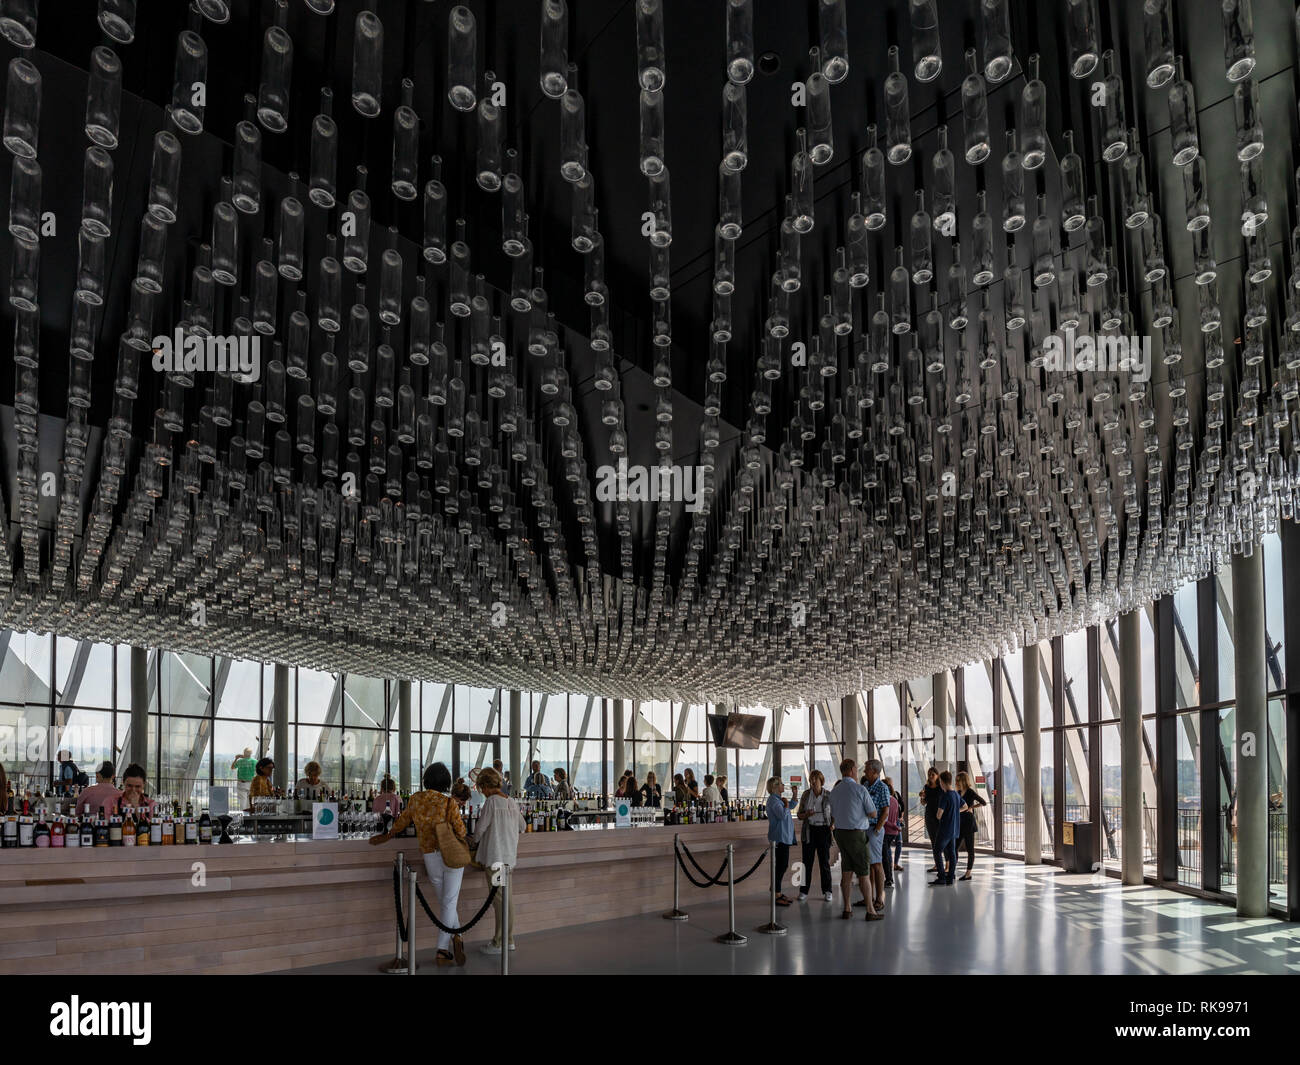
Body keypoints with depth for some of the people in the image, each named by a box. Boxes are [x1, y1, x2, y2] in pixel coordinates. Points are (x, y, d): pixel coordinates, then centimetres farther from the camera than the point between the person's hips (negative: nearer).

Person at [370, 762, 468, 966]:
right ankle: (442, 950, -5)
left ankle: (456, 937, 9)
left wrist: (385, 837, 26)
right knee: (449, 903, 0)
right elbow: (460, 831, -10)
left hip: (430, 856, 3)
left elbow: (402, 821, 9)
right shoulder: (449, 802, -12)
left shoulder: (416, 799, -2)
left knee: (445, 902, 17)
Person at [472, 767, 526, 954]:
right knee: (508, 896, 12)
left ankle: (499, 943, 1)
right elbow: (522, 826, 20)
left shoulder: (491, 801, -13)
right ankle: (509, 939, 18)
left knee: (499, 898, -4)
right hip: (510, 855, 7)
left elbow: (480, 828, -9)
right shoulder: (512, 802, 9)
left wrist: (475, 841, 12)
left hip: (494, 855, -7)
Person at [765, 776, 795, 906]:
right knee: (780, 866, -8)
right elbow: (782, 815, -25)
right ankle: (776, 896, -5)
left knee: (782, 865, 13)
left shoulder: (778, 799, 17)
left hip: (784, 836, 10)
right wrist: (786, 805, -12)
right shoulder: (773, 800, -15)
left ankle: (778, 892, 20)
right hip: (780, 837, -10)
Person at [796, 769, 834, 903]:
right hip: (809, 830, 1)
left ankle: (827, 891, 11)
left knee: (824, 862, 2)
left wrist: (832, 826, -10)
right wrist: (806, 814, -14)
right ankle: (803, 891, 7)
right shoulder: (805, 795, 3)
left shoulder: (828, 795, -1)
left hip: (823, 830, -1)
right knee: (807, 861, 1)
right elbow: (800, 815, 7)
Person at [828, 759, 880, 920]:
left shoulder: (834, 791, 6)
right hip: (856, 834, -6)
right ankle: (870, 911, 2)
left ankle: (847, 909, 11)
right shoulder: (860, 790, -13)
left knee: (846, 872, 10)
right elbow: (873, 814, -6)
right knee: (863, 873, -1)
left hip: (840, 833, 6)